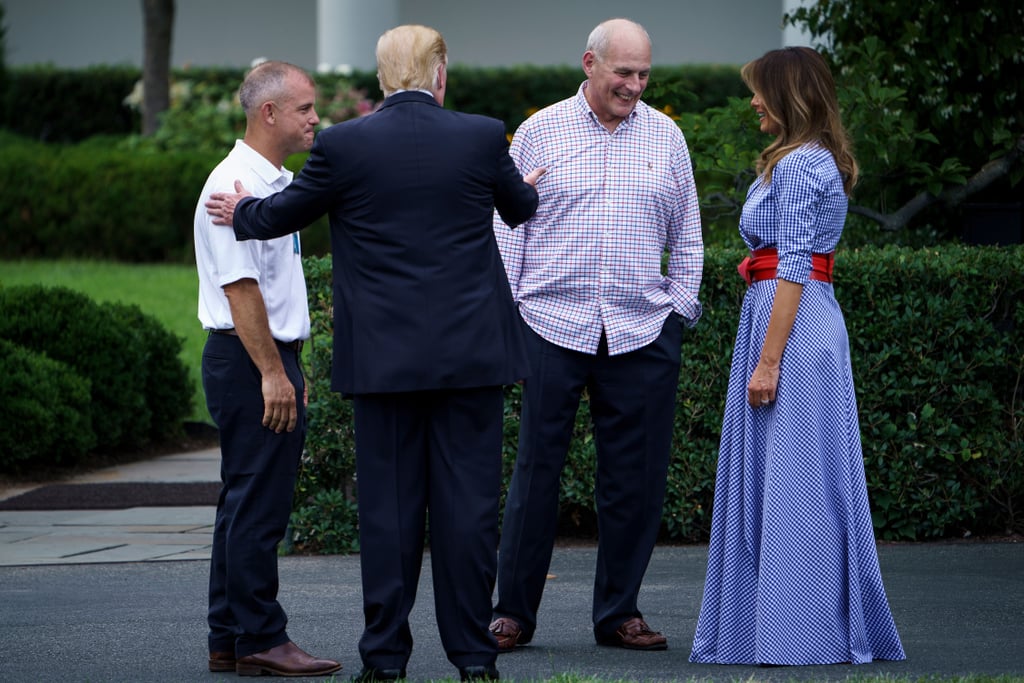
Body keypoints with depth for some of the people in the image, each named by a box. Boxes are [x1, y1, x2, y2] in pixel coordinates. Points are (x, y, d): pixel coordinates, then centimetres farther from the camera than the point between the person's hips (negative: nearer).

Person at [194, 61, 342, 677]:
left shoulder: (274, 181, 17)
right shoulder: (237, 184, -16)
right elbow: (239, 286, -21)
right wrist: (272, 373, -22)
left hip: (272, 358, 11)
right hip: (249, 362, -11)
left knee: (248, 504, 12)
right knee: (259, 505, -8)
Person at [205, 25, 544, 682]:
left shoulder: (343, 144, -6)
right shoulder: (483, 136, -2)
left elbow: (282, 214, 9)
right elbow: (520, 207, 18)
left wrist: (241, 211, 32)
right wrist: (527, 188, 43)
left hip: (383, 356, 0)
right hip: (471, 355, 0)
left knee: (389, 505, 5)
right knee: (468, 502, 4)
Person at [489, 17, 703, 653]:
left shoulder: (666, 137, 10)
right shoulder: (539, 133, 4)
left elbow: (687, 235, 16)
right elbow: (508, 228, 6)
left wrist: (680, 307, 8)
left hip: (642, 332, 2)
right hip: (553, 326, -2)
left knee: (636, 477, 3)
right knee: (537, 468, -1)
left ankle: (619, 612, 13)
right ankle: (514, 612, 7)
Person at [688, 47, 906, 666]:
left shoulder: (796, 164, -13)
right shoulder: (820, 161, 18)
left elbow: (793, 268, -18)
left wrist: (767, 361, -20)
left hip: (792, 324, -10)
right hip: (814, 320, 10)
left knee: (789, 481, -7)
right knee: (803, 484, 11)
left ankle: (801, 635, -5)